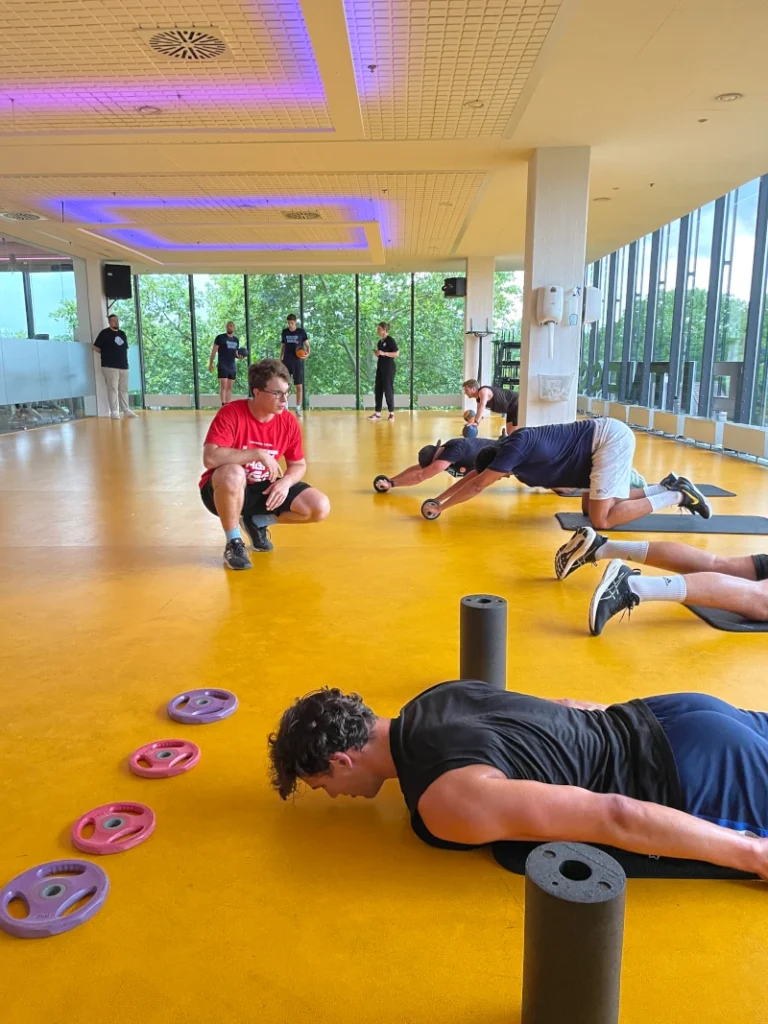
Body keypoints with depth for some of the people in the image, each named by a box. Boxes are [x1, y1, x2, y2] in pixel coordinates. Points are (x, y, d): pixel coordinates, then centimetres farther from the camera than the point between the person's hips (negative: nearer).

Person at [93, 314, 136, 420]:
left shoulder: (122, 334, 16)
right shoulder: (104, 333, -3)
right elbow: (95, 347, -3)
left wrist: (125, 360, 13)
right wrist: (106, 354, 4)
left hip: (123, 366, 6)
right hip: (110, 366, -6)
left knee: (124, 389, 8)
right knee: (113, 389, -8)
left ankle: (126, 410, 13)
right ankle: (114, 411, -7)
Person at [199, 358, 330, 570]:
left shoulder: (288, 422, -8)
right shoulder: (231, 414, -22)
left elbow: (299, 465, 3)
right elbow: (210, 458, -34)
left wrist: (286, 482, -20)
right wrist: (258, 453, -34)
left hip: (264, 489, 5)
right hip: (225, 489, -4)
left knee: (319, 508, -13)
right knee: (233, 473, -42)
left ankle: (258, 522, 11)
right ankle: (233, 543, -16)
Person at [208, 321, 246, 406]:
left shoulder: (236, 340, 15)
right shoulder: (220, 337, -1)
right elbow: (213, 351, -1)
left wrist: (239, 357, 0)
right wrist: (210, 364, -7)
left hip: (232, 366, 6)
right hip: (222, 366, -6)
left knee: (229, 387, 6)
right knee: (223, 386, -14)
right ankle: (223, 405, -17)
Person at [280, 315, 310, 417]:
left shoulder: (301, 331, -1)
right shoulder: (284, 331, 7)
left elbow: (307, 345, 1)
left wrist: (308, 353, -19)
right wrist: (280, 359, 12)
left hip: (298, 362, -3)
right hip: (286, 361, 3)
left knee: (299, 386, -3)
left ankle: (298, 409, 4)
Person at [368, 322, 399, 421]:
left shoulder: (390, 340, -8)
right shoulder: (380, 342, 14)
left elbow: (397, 353, -15)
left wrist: (384, 353, -20)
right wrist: (376, 353, 0)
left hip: (389, 368, -8)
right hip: (380, 368, 8)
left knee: (388, 389, -5)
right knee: (377, 389, 5)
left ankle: (391, 413, 3)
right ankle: (378, 413, 8)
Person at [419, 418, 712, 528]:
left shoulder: (516, 446, -16)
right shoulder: (513, 454, 9)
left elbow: (477, 486, -16)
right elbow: (473, 478, 19)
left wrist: (440, 507, -8)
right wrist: (440, 499, 17)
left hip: (611, 438, -10)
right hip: (607, 438, 10)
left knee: (602, 519, -15)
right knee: (590, 506, 18)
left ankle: (677, 496, -4)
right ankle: (666, 486, 18)